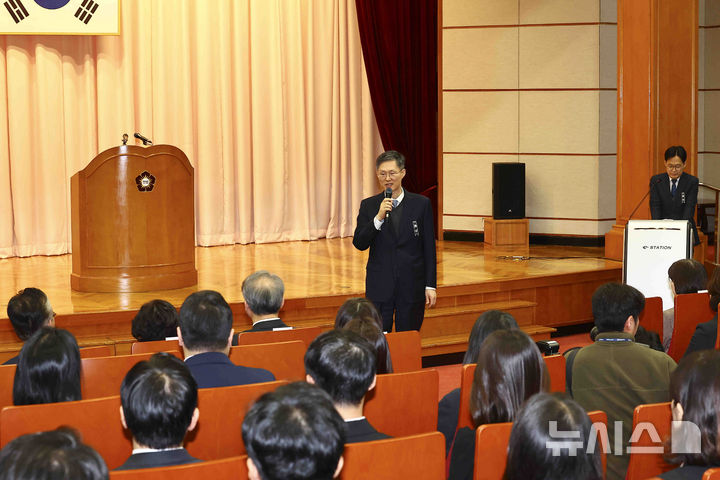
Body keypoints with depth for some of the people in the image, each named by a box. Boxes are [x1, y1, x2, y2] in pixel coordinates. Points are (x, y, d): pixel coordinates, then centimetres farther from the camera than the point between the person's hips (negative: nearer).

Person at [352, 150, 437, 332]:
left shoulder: (421, 204, 2)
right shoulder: (369, 206, 4)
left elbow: (429, 248, 3)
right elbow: (359, 244, -5)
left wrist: (430, 285, -1)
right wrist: (378, 218, -18)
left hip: (412, 288, 0)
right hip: (379, 287, 0)